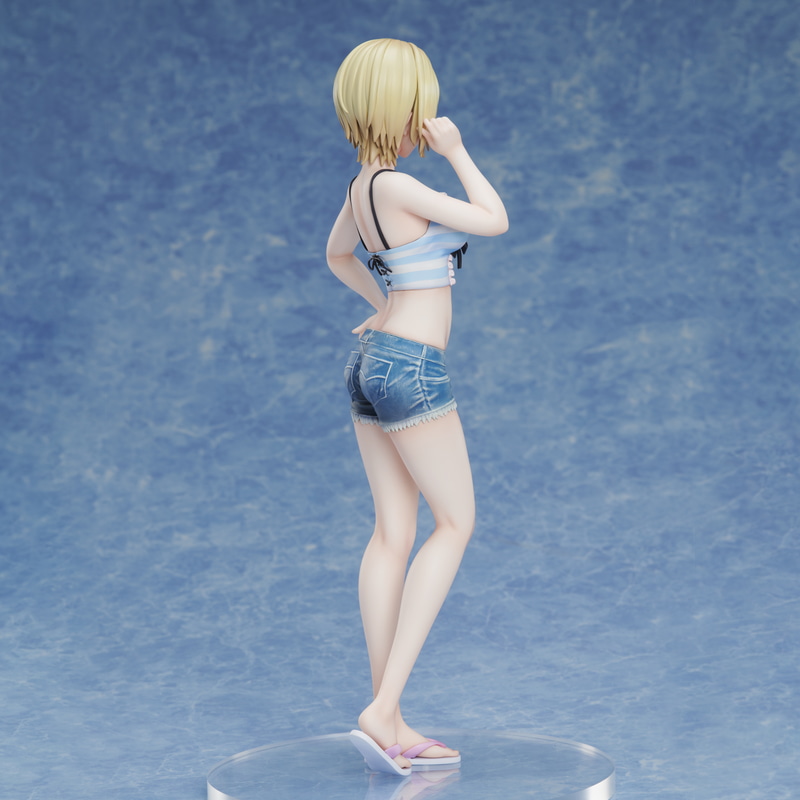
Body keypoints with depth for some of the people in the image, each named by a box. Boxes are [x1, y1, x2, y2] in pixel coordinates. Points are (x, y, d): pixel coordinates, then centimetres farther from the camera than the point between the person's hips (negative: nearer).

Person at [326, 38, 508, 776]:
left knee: (393, 534, 7)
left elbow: (337, 254, 29)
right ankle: (383, 709, -7)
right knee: (455, 523, 0)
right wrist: (457, 152, -5)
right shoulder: (399, 187, -17)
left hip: (374, 359, 8)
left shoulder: (363, 186, 10)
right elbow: (495, 221, -12)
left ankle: (389, 725, 9)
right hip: (411, 369, -8)